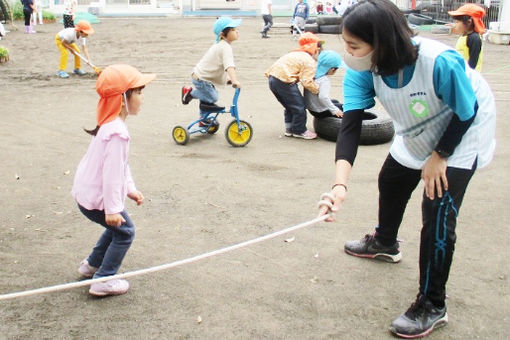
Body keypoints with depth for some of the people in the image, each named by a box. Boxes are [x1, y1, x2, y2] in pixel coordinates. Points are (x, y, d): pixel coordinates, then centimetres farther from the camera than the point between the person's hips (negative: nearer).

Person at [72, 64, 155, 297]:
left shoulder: (111, 124, 6)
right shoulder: (117, 133, -28)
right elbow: (112, 172, -28)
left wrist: (130, 189, 17)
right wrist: (113, 208, -24)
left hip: (86, 192, 10)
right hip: (96, 198, -10)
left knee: (118, 227, 25)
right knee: (124, 231, 4)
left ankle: (91, 265, 39)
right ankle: (103, 281, 9)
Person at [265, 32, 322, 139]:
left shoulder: (296, 54, 24)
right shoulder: (309, 62, -6)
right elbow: (307, 82, -13)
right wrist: (318, 89, 1)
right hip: (284, 81, -10)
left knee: (290, 106, 24)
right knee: (299, 107, 4)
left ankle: (289, 129, 30)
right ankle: (299, 131, 15)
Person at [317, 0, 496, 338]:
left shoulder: (440, 63, -42)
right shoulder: (362, 70, -27)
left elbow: (466, 113, -25)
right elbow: (351, 125, -32)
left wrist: (439, 157, -18)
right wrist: (341, 183, -45)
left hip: (464, 133, -6)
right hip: (417, 133, 7)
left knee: (438, 210, -15)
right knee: (391, 182, 22)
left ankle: (432, 307, 1)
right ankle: (385, 243, 56)